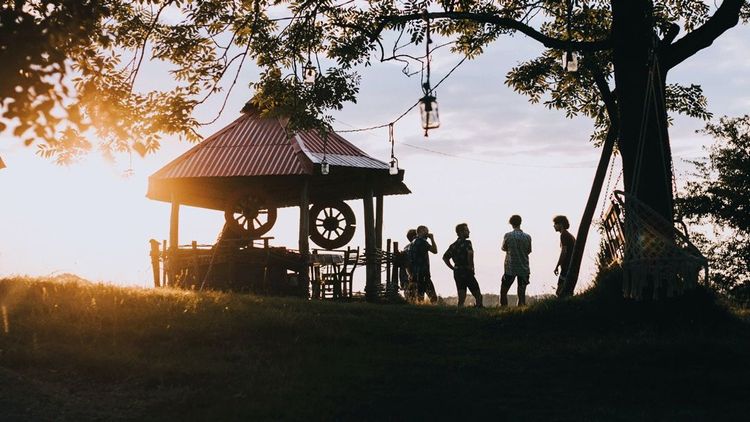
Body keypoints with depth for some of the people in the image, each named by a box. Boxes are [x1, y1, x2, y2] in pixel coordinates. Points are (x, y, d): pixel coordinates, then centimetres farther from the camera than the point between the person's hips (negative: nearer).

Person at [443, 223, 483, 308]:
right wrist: (471, 267, -18)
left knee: (461, 298, 9)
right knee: (478, 296, 4)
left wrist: (453, 268, 11)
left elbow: (445, 257, 13)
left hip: (457, 273, 7)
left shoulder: (453, 245, 12)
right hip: (467, 272, -7)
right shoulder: (466, 243, -9)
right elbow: (470, 253, -29)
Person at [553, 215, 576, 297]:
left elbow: (564, 252, -16)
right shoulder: (570, 236, 22)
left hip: (567, 267, -10)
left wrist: (557, 266, -13)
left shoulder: (564, 235, -8)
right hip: (572, 266, 10)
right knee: (568, 292, 10)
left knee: (560, 292, -13)